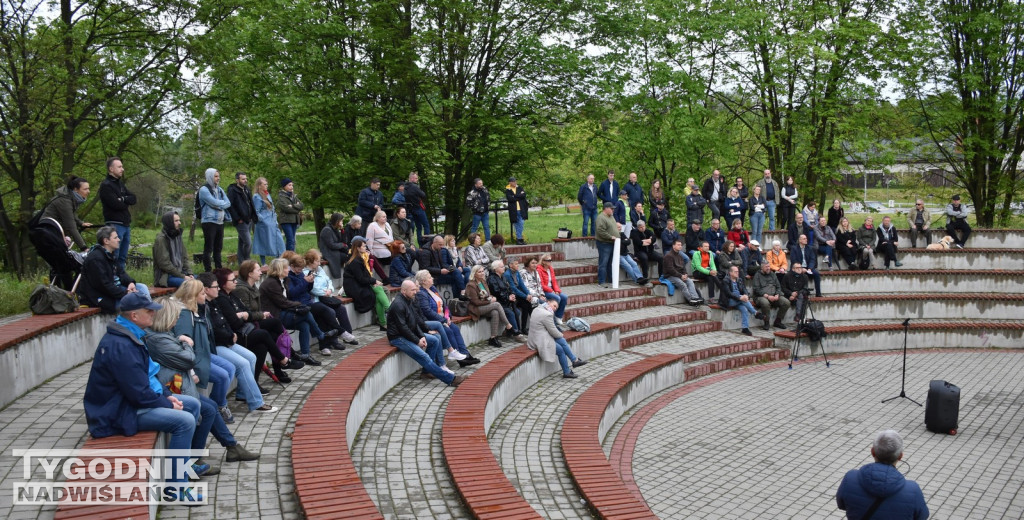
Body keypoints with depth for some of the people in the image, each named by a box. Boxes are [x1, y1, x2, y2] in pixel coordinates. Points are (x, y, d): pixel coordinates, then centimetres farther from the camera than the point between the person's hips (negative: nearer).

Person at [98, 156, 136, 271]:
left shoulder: (120, 184, 18)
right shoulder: (106, 185, -8)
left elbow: (134, 199, 7)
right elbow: (116, 204, -18)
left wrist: (123, 199, -11)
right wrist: (127, 202, 1)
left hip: (126, 225, 8)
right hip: (115, 225, -8)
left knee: (122, 257, 12)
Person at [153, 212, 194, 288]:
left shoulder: (178, 237, 15)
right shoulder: (161, 239, -9)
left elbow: (185, 258, 15)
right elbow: (164, 264, -15)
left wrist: (189, 273, -2)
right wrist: (182, 276, -16)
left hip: (179, 273, 8)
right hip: (165, 276, -8)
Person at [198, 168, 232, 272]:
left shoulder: (219, 189, 15)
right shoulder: (204, 189, -7)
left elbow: (228, 203, 4)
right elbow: (214, 203, -18)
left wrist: (219, 204, -10)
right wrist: (223, 203, -1)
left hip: (220, 221, 7)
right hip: (209, 221, -7)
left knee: (218, 248, 13)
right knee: (208, 248, -3)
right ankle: (208, 271, 1)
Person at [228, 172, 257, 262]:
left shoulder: (246, 190, 16)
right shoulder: (232, 190, -9)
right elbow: (230, 206, -15)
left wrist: (253, 217, 13)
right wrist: (237, 219, -17)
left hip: (249, 221, 8)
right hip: (241, 221, -8)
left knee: (242, 243, 13)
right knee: (248, 243, -12)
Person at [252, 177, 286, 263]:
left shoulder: (267, 195, 14)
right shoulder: (257, 197, -9)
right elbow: (257, 212, -12)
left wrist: (275, 219, 13)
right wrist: (264, 221, -13)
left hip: (272, 224, 8)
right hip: (264, 225, -8)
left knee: (279, 242, 2)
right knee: (264, 245, -1)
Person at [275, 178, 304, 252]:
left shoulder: (294, 196, 17)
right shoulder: (281, 196, -3)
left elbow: (301, 205, 6)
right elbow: (286, 208, -15)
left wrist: (293, 206, -11)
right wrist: (297, 210, -5)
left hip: (294, 220, 7)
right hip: (286, 221, -7)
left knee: (291, 240, 7)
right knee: (291, 240, -14)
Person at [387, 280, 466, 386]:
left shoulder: (410, 301, 10)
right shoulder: (398, 305, -20)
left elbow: (416, 321, 11)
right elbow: (402, 328, -23)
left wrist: (422, 336, -3)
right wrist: (417, 341, -18)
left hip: (409, 333, 10)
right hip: (398, 337, -10)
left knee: (435, 340, 4)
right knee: (423, 356, -20)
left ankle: (426, 371, 6)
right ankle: (450, 379, -21)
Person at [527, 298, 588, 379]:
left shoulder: (537, 310, 10)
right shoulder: (546, 314, -21)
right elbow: (553, 331, -13)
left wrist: (560, 335, 11)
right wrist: (561, 335, 7)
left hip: (535, 338, 10)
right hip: (540, 341, -10)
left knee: (562, 340, 8)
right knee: (561, 350, 0)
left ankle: (575, 360, 11)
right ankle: (567, 372, 12)